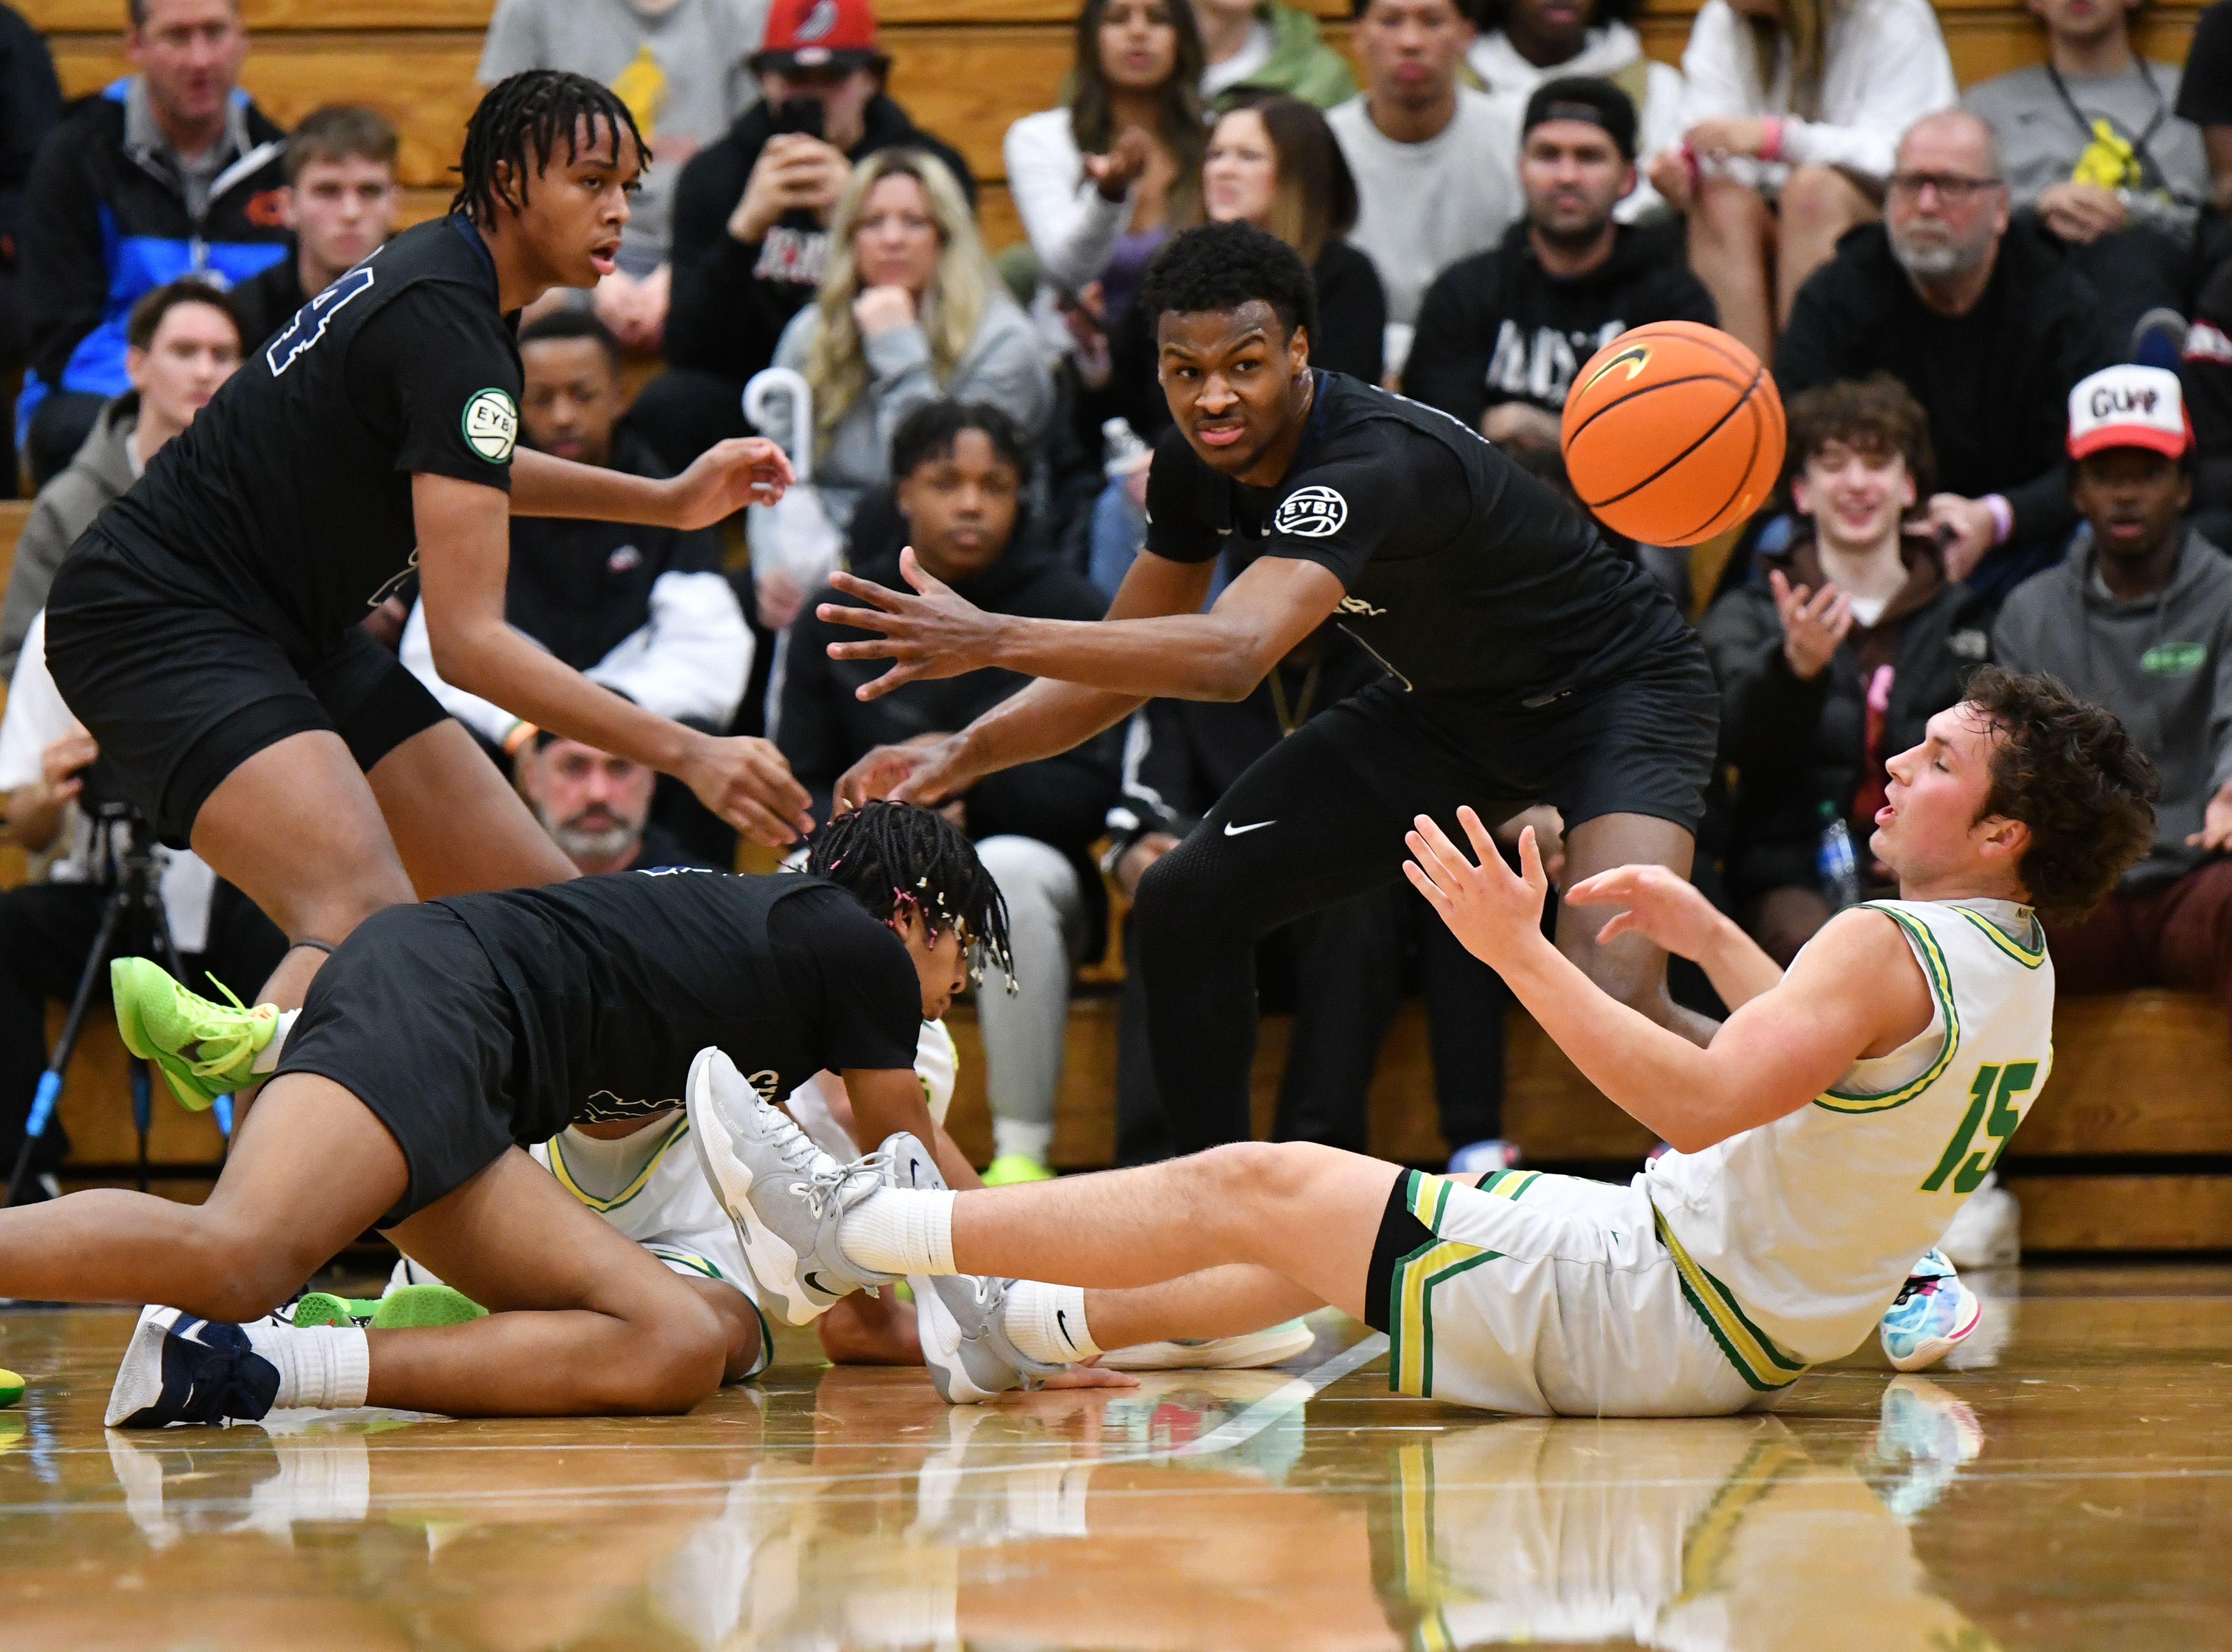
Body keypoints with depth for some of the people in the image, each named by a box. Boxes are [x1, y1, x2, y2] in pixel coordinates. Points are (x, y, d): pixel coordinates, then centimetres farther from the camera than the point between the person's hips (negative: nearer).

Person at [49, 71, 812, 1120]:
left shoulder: (439, 277, 9)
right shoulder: (447, 327, -21)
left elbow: (446, 469, 33)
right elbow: (468, 642, -26)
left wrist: (669, 501, 25)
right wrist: (687, 755, -28)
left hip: (291, 633, 11)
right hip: (161, 626, -11)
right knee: (368, 931, -32)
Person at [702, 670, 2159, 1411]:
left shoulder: (1891, 946, -22)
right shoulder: (2017, 970, 8)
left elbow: (1704, 1100, -34)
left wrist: (1522, 948, -31)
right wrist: (1708, 933, 21)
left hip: (1661, 1320, -9)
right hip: (1747, 1333, 9)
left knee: (1255, 1187, -3)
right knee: (1328, 1209, 25)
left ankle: (854, 1227, 4)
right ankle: (1042, 1320, 40)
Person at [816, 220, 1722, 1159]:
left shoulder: (1377, 463, -36)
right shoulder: (1196, 465, -11)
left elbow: (1233, 656, -51)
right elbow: (1128, 664, 3)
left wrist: (996, 641, -58)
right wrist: (964, 754, -14)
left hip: (1615, 692, -8)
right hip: (1447, 701, 8)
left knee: (1613, 1005, -30)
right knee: (1186, 903, -4)